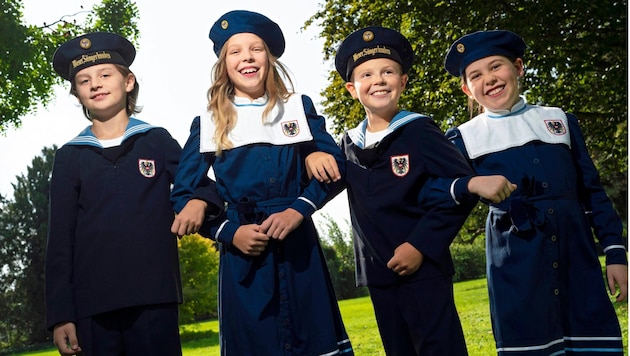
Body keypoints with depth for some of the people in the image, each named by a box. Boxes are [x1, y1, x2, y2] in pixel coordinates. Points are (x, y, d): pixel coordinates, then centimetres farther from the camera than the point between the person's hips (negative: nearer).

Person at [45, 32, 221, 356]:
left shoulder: (157, 140, 8)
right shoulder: (69, 156, 10)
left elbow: (206, 186, 11)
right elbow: (60, 240, 8)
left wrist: (199, 202, -15)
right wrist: (60, 314, 1)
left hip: (154, 297, -1)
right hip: (91, 304, 1)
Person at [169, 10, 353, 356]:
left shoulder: (299, 108, 9)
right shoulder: (207, 124, 6)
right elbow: (182, 195, 4)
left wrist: (297, 210, -14)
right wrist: (230, 233, -10)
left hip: (299, 245, 1)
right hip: (242, 253, 0)